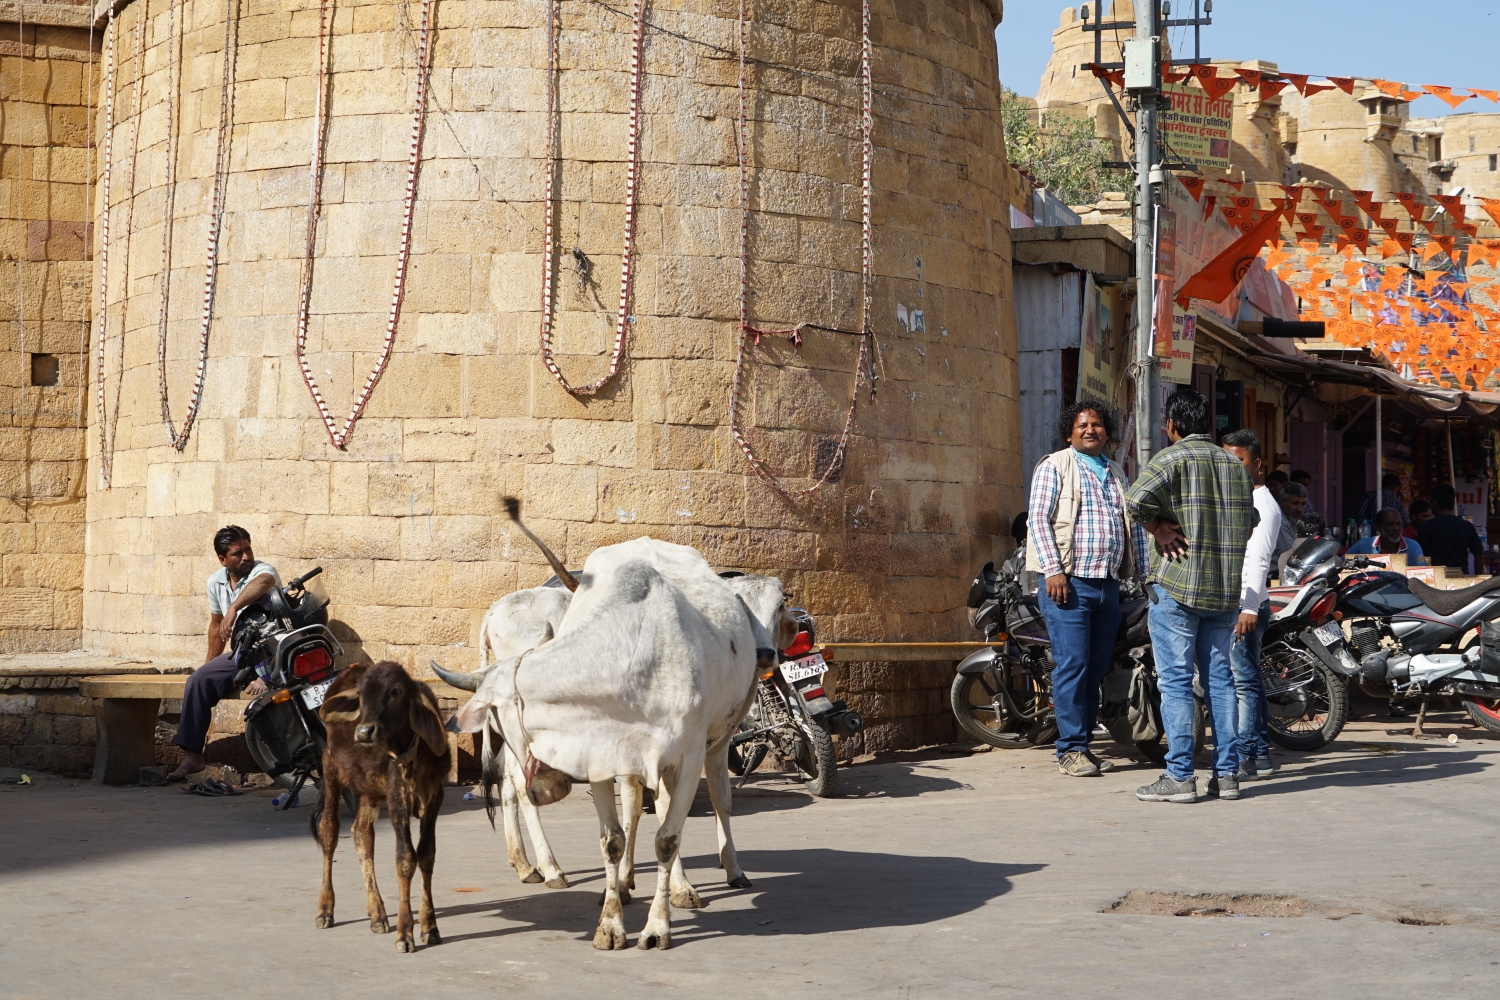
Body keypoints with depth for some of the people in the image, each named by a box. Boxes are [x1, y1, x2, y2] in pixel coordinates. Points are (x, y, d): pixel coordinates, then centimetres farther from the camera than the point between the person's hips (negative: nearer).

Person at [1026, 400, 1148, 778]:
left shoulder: (1117, 474, 20)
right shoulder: (1055, 466, 1)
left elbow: (1133, 524, 24)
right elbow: (1037, 518, -7)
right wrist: (1052, 570, -16)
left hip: (1109, 586, 6)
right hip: (1069, 583, -6)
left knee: (1097, 669, 7)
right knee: (1072, 665, -9)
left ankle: (1082, 743, 14)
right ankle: (1071, 749, -5)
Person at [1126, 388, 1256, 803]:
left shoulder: (1172, 458, -8)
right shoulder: (1233, 463, 14)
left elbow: (1136, 499, -24)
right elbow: (1249, 521, 22)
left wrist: (1159, 528, -9)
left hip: (1178, 584, -6)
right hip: (1225, 589, 6)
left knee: (1175, 680, -4)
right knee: (1220, 678, 10)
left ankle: (1179, 776, -5)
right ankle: (1227, 773, 10)